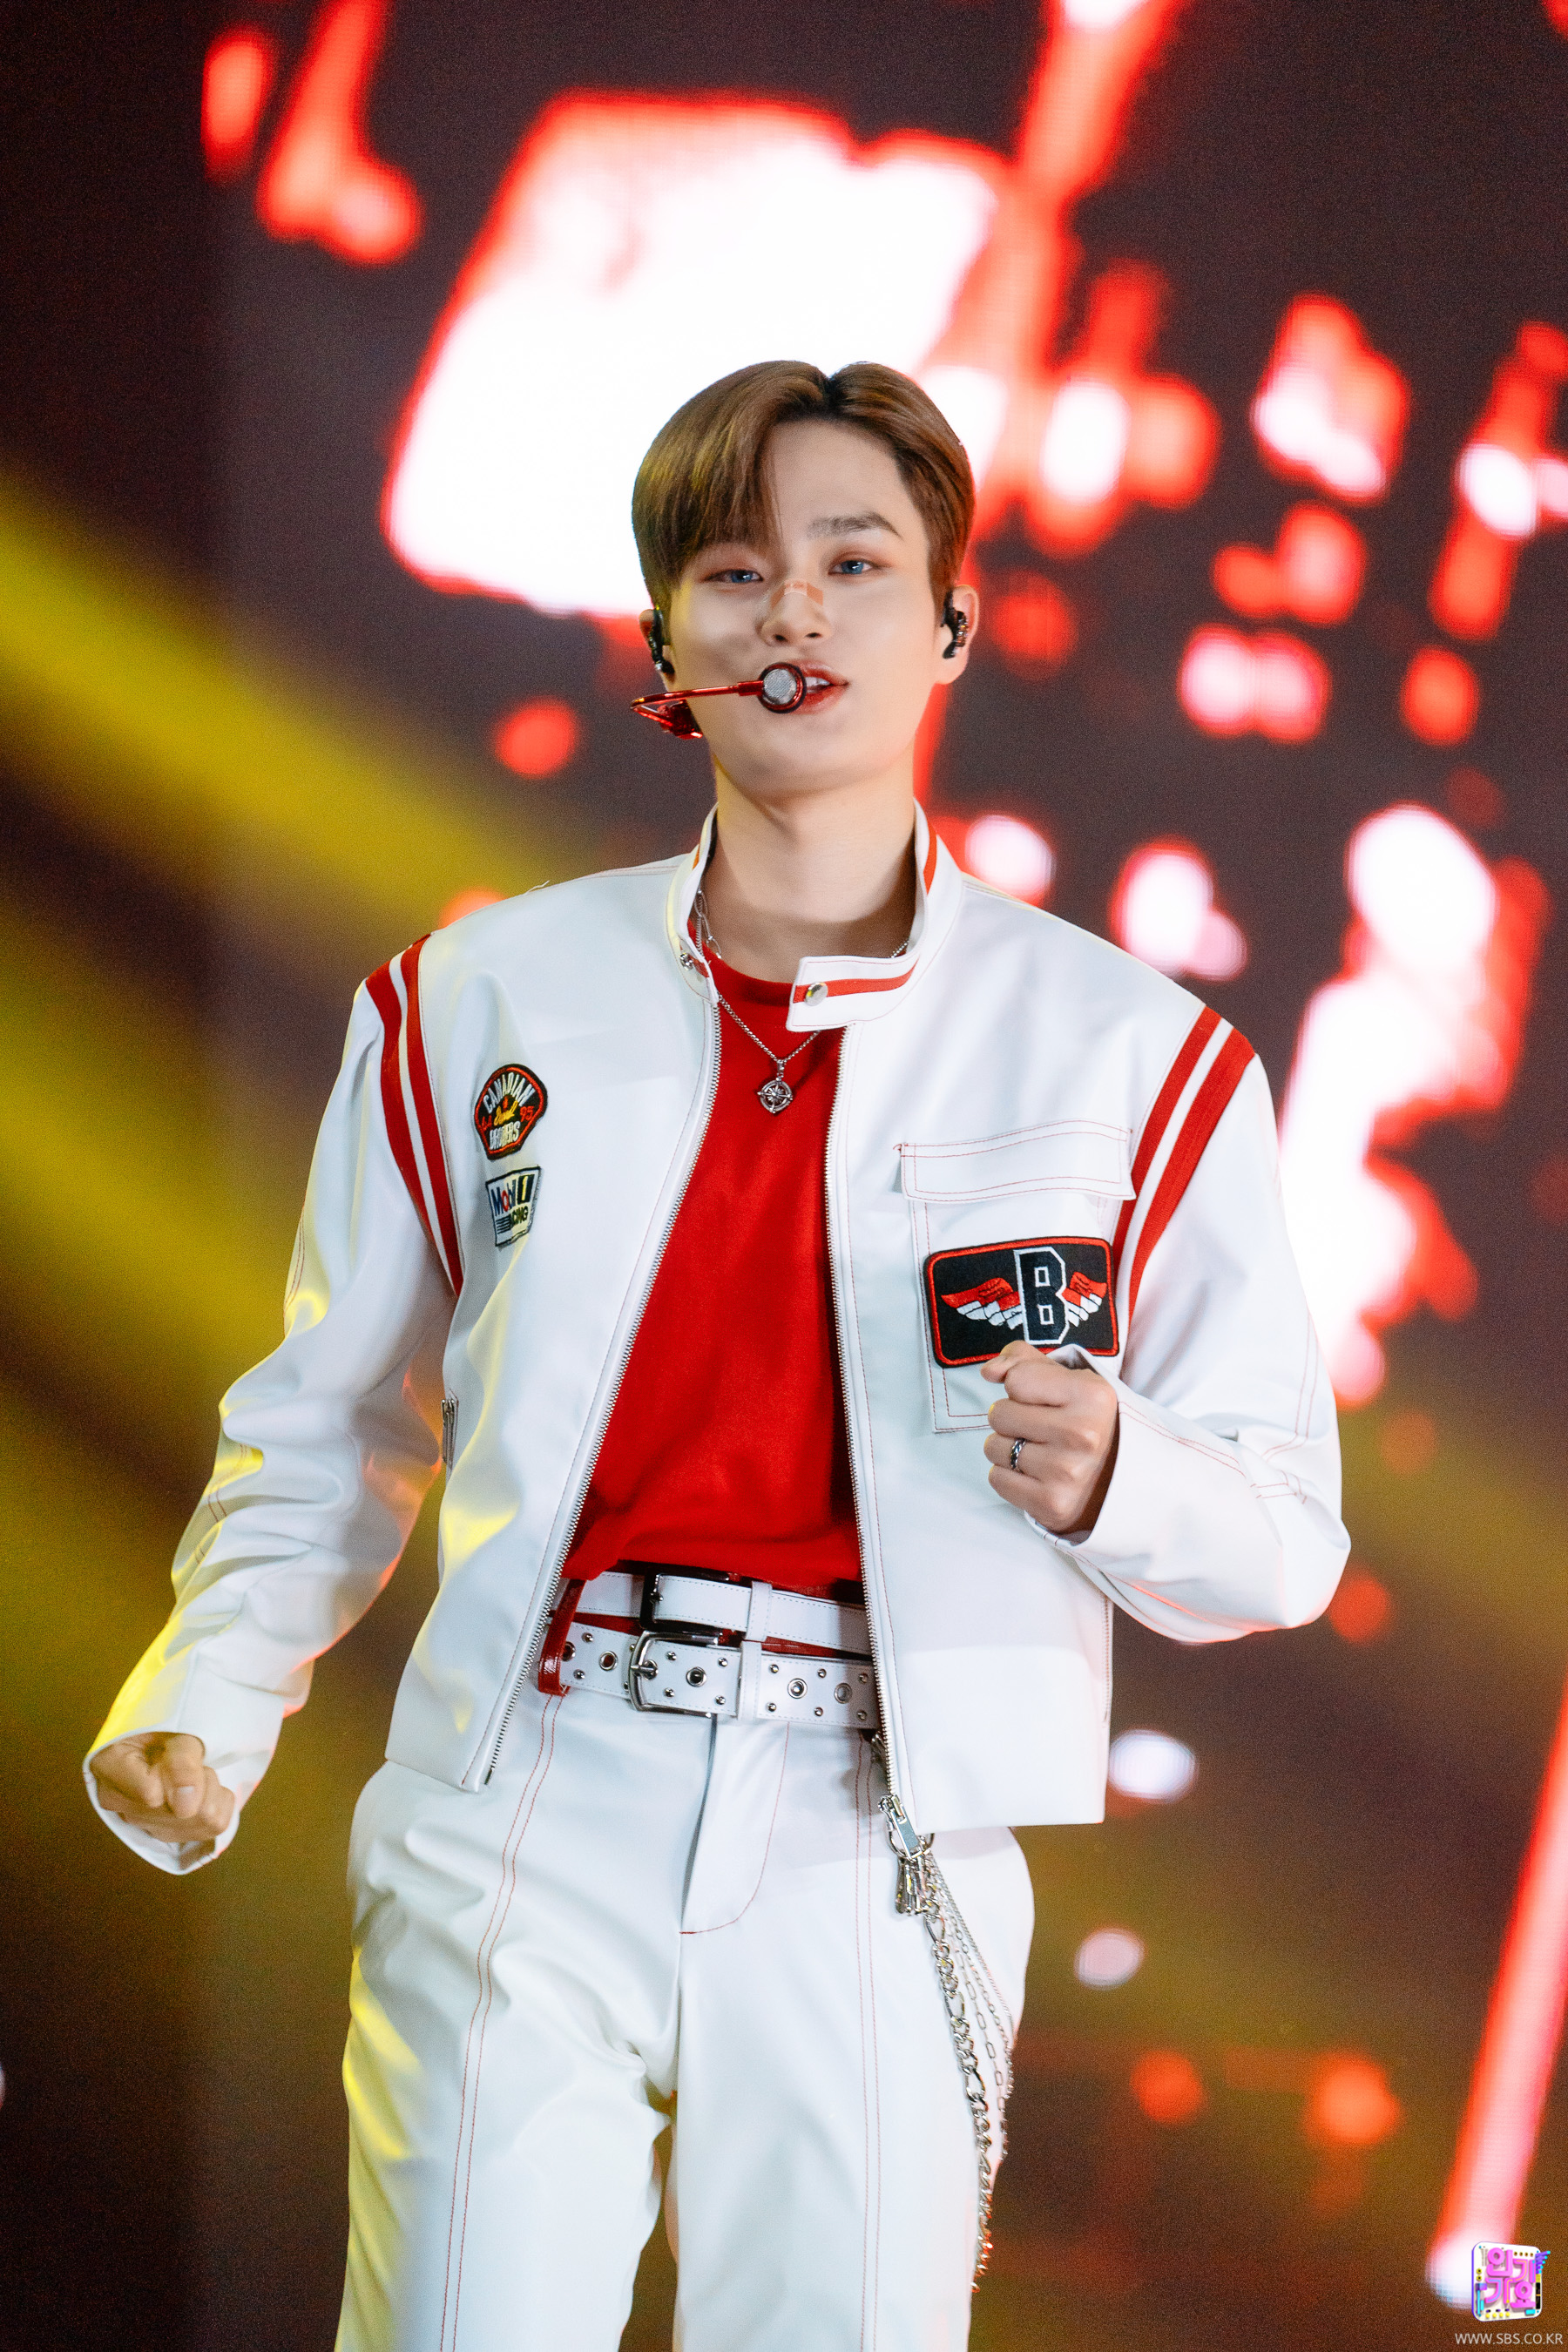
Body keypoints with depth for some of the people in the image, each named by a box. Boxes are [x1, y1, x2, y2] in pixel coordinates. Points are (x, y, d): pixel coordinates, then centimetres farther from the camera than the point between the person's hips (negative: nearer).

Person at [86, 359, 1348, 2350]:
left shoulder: (1130, 1053, 5)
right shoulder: (482, 998, 10)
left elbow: (1282, 1534, 7)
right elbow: (329, 1426, 18)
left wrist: (1108, 1480, -14)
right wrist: (211, 1702, 3)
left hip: (873, 1864, 0)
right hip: (522, 1822, 1)